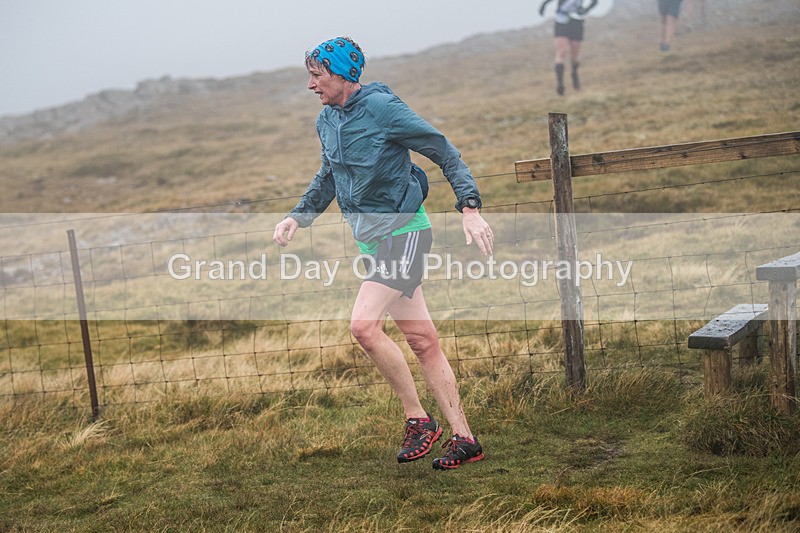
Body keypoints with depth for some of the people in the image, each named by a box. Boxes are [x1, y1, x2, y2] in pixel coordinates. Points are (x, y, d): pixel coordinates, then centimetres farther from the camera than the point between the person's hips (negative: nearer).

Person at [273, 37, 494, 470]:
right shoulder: (326, 120, 10)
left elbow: (445, 153, -10)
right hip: (369, 236, 8)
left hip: (401, 231, -8)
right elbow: (328, 177, 27)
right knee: (422, 339, 7)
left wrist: (470, 209, -19)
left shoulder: (382, 107, -14)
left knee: (363, 324, -20)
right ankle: (464, 438, 13)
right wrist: (298, 216, 15)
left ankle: (418, 419, -4)